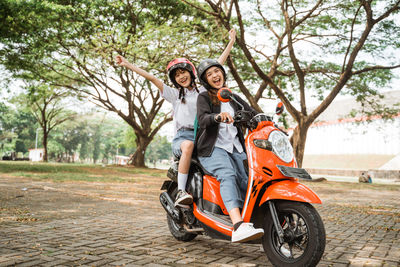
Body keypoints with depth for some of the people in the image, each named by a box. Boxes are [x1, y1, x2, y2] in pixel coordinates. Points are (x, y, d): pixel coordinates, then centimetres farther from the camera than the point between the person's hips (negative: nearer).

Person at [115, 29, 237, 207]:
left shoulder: (204, 91, 20)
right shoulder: (174, 94, 17)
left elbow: (218, 65, 21)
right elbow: (151, 77, 9)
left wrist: (231, 42, 23)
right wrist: (126, 64, 4)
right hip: (181, 137, -2)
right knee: (188, 145, -37)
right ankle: (181, 192, -38)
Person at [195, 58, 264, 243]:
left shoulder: (234, 98, 22)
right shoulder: (204, 97, 6)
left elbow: (253, 114, 14)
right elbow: (202, 119, -13)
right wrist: (218, 116, -35)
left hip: (235, 148, 6)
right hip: (213, 148, -6)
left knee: (248, 181, -16)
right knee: (227, 175, -32)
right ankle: (238, 227, -47)